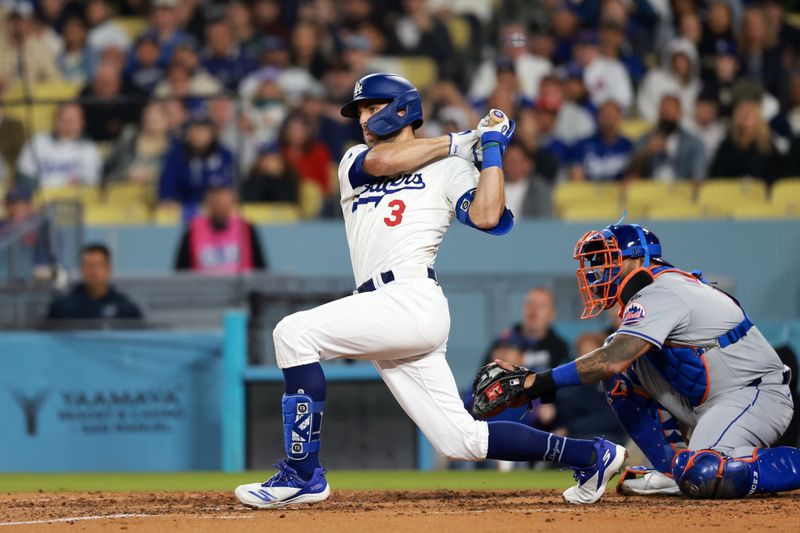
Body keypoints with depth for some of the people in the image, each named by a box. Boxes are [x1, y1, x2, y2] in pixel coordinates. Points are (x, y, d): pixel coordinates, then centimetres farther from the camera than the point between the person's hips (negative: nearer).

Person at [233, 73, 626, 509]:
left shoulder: (449, 166, 9)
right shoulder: (354, 161, 25)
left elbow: (486, 217, -9)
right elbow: (381, 161, 1)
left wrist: (491, 149, -2)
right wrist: (457, 141, 7)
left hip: (413, 300, -7)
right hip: (386, 317, 7)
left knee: (294, 333, -20)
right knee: (461, 440, 3)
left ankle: (302, 475, -19)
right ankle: (591, 455, 15)